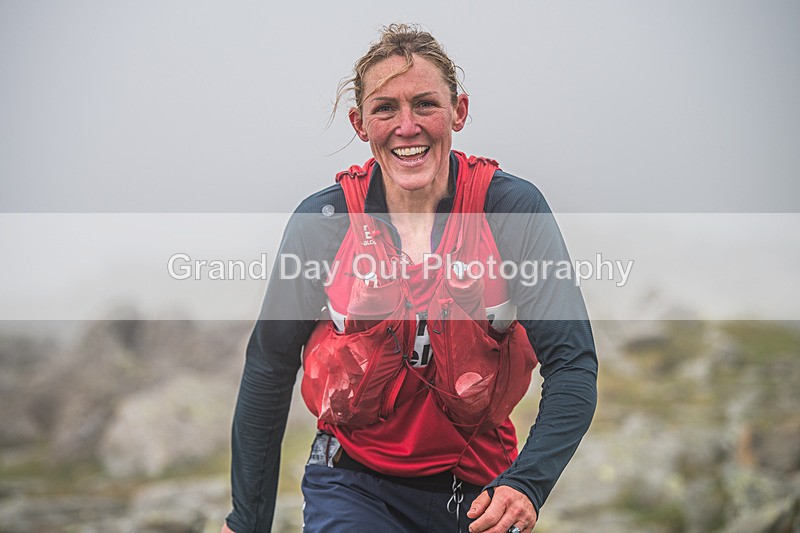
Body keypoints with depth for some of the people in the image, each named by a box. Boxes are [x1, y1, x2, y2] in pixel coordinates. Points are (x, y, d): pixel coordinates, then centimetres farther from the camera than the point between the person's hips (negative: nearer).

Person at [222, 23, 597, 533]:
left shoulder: (513, 207, -12)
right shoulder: (322, 221, -9)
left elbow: (573, 363, -14)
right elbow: (269, 372, 0)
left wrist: (525, 485, -29)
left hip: (478, 486, 1)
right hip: (355, 485, -1)